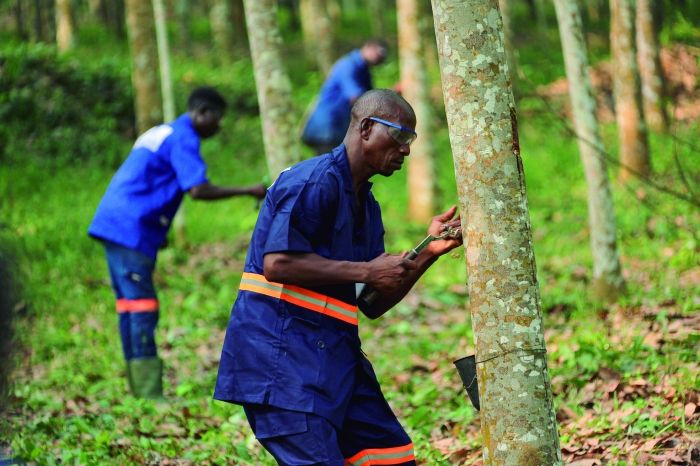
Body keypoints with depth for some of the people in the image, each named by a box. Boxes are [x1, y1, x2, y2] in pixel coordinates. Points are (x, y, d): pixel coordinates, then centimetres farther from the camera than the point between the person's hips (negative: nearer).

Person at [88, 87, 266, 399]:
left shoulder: (160, 133, 23)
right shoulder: (183, 139, -8)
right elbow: (198, 190, -19)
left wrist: (157, 232, 25)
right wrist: (247, 191, -13)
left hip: (113, 225, 10)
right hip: (132, 232, -10)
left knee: (130, 304, 9)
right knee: (143, 306, -11)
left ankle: (139, 388, 11)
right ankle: (149, 393, -13)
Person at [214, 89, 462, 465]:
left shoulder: (365, 205, 18)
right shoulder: (316, 181, -11)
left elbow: (373, 305, 17)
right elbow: (276, 263, -22)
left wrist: (427, 254, 5)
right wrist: (366, 271, -17)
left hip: (332, 356, 10)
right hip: (281, 349, -10)